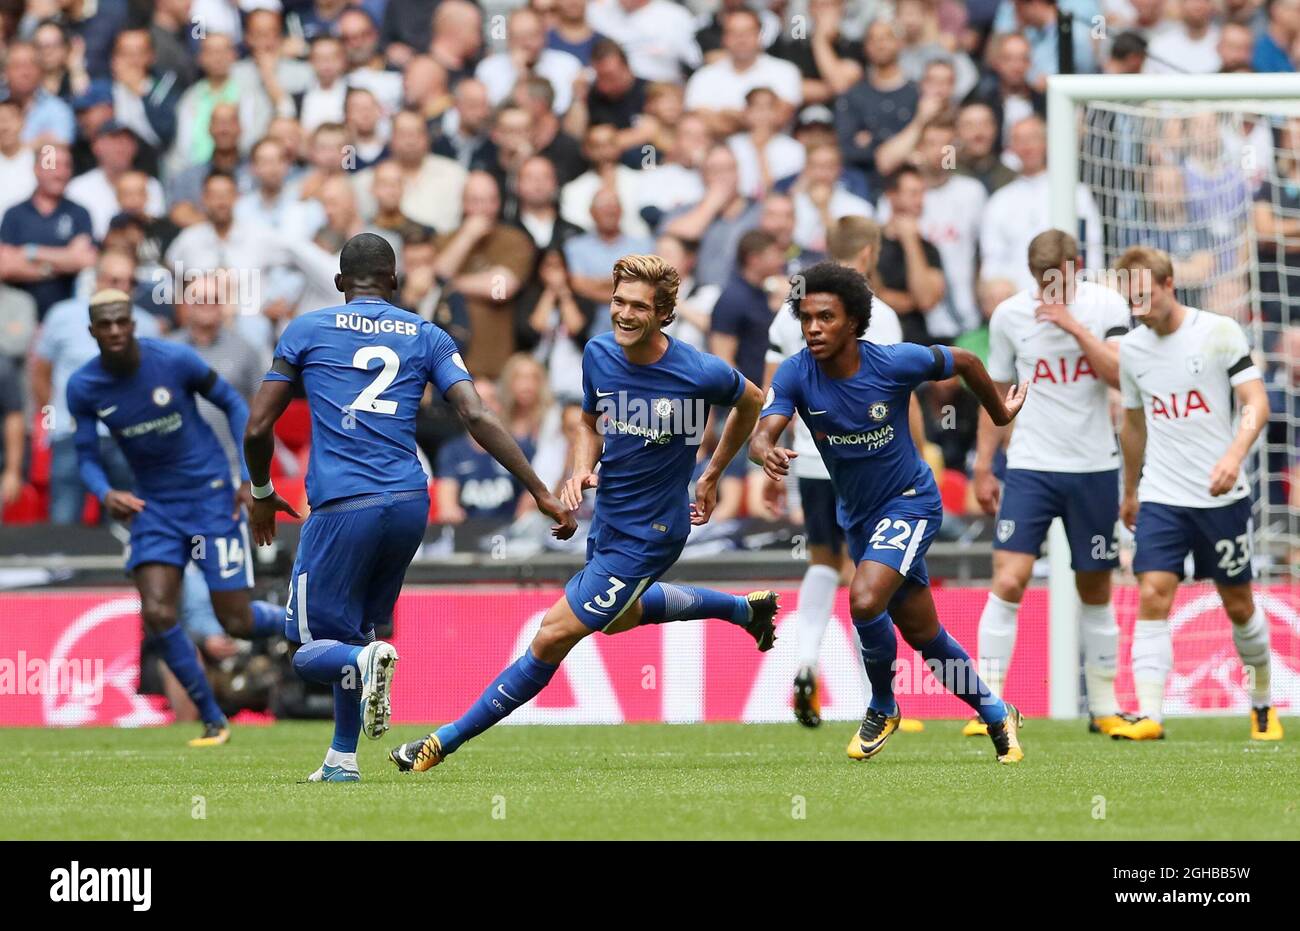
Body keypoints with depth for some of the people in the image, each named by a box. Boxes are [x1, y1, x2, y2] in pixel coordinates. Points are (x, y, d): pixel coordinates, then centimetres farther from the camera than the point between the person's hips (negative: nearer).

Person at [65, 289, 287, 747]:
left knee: (237, 621, -5)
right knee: (157, 614, -14)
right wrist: (106, 494, -21)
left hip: (211, 495, -3)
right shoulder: (83, 387, -8)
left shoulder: (175, 360, -16)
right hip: (153, 504, 3)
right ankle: (212, 720, 2)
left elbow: (234, 404, -3)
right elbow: (87, 456, 2)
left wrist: (248, 476, -10)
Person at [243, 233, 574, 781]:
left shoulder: (307, 330, 9)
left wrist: (262, 496, 24)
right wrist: (541, 493, 0)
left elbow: (258, 428, 6)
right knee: (355, 632, 23)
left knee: (309, 649, 4)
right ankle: (342, 758, 18)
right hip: (409, 503, 4)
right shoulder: (427, 338, 14)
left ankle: (365, 661, -29)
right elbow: (478, 418, 1)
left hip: (341, 506, -4)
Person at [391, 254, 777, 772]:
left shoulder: (700, 374, -24)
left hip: (647, 534, -8)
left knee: (554, 637, -10)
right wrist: (582, 471, -10)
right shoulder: (599, 355, -9)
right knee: (618, 616, 33)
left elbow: (751, 400, -1)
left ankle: (448, 740, 0)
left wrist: (712, 475, 6)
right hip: (607, 518, 8)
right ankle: (744, 609, 52)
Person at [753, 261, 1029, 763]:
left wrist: (1000, 414, 11)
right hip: (857, 514, 5)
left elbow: (964, 362, -4)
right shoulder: (795, 375, -15)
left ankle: (883, 708, 0)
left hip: (909, 501, -5)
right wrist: (767, 453, -53)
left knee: (865, 602, -26)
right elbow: (762, 434, -28)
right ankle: (996, 715, 34)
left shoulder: (896, 363, -22)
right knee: (924, 636, 14)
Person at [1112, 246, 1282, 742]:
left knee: (1238, 603, 8)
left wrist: (1235, 453, -29)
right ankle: (1149, 715, -20)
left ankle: (1263, 702, 30)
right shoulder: (1132, 348, 5)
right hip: (1161, 497, 3)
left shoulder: (1220, 332, -8)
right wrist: (1129, 491, 26)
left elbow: (1255, 403, -11)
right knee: (1152, 597, -14)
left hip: (1222, 496, -3)